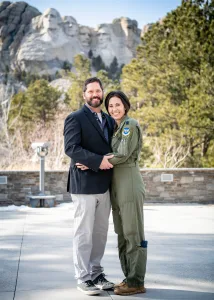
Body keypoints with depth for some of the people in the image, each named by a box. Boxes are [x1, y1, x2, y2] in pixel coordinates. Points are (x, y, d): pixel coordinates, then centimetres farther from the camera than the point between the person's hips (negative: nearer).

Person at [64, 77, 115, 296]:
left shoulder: (109, 120, 17)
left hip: (104, 185, 7)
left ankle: (96, 273, 24)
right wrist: (97, 161, -23)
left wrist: (111, 160, -4)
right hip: (84, 185, -6)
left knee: (100, 232, 12)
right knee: (84, 234, 0)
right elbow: (71, 148, -16)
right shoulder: (75, 118, -4)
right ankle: (83, 278, 10)